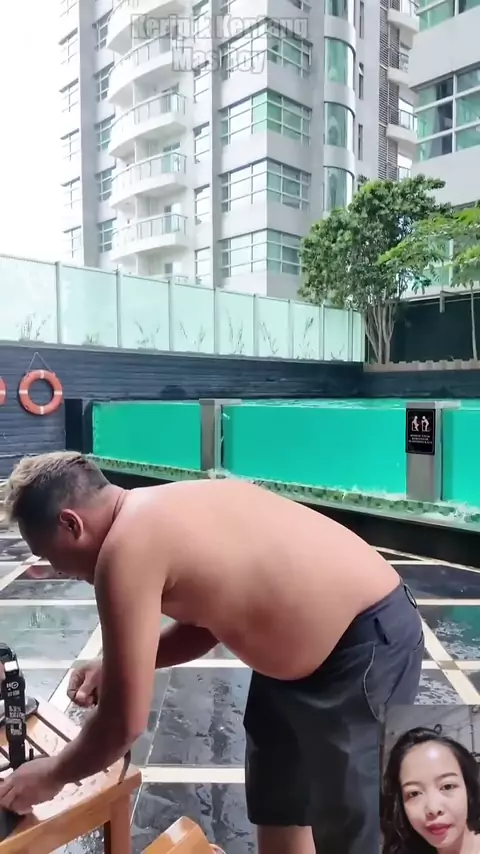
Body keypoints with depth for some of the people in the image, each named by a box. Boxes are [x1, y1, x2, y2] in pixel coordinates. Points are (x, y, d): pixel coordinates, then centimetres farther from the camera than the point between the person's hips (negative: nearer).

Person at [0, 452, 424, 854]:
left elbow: (125, 723, -15)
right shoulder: (163, 513, 5)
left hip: (367, 647, -9)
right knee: (275, 803, 25)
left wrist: (52, 774, 4)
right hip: (314, 644, 10)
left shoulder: (126, 547, -23)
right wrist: (117, 665, 10)